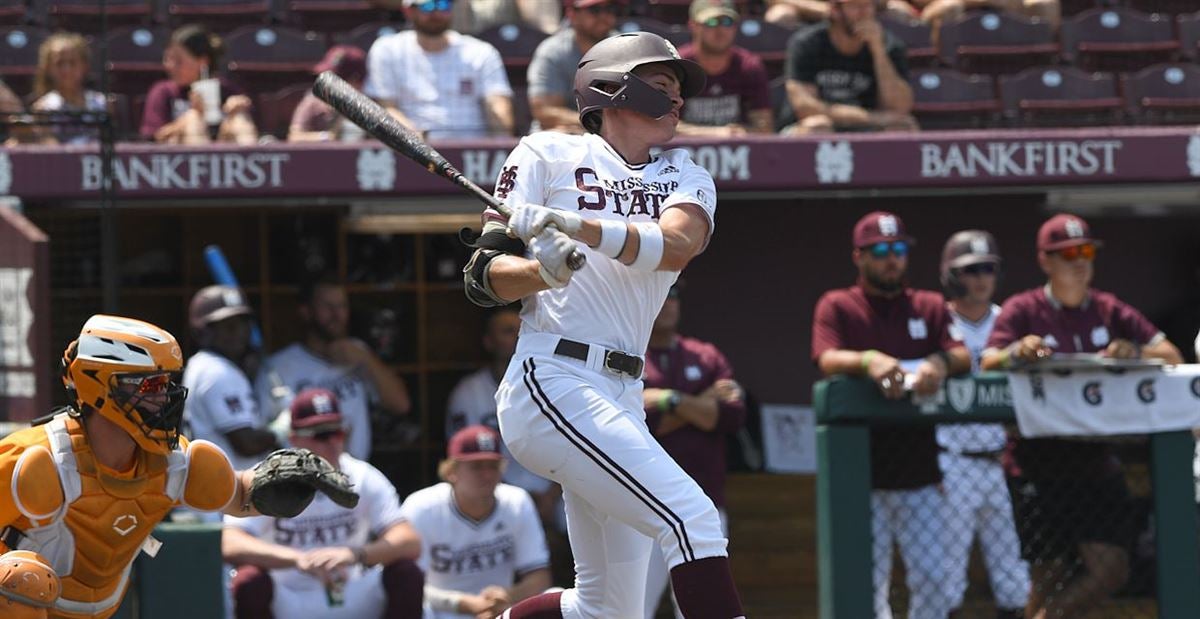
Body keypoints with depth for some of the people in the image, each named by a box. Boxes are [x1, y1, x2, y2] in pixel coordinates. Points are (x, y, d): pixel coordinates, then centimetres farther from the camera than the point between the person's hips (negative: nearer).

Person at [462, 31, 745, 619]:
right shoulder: (549, 155, 4)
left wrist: (580, 227, -24)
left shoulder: (688, 180, 17)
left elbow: (676, 244, -8)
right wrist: (543, 271, -23)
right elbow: (483, 278, -1)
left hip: (622, 396, 7)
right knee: (694, 520, -22)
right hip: (552, 384, -7)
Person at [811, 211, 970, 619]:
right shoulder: (836, 306, 6)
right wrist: (869, 361, -34)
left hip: (920, 474, 2)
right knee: (868, 585, -4)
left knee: (932, 579, 0)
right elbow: (828, 359, -12)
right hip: (862, 474, -2)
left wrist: (941, 363, -27)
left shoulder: (930, 307, 13)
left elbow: (964, 355, -3)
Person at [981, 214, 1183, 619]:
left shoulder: (1109, 311, 9)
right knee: (1049, 578, -1)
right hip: (1038, 461, -4)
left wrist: (1135, 352, -19)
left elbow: (1171, 355, 3)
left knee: (1111, 570, -5)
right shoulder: (1023, 310, -1)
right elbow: (988, 364, -15)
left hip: (1095, 460, 4)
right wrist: (1016, 351, -38)